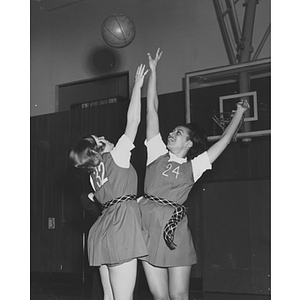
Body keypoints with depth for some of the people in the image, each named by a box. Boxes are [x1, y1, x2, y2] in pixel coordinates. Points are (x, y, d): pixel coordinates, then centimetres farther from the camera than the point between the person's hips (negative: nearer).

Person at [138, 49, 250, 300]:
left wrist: (240, 113, 15)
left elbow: (224, 140, 11)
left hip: (175, 229, -1)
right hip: (149, 227, 1)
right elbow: (152, 109, 9)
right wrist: (153, 70, 10)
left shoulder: (193, 166, 8)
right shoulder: (157, 154, 10)